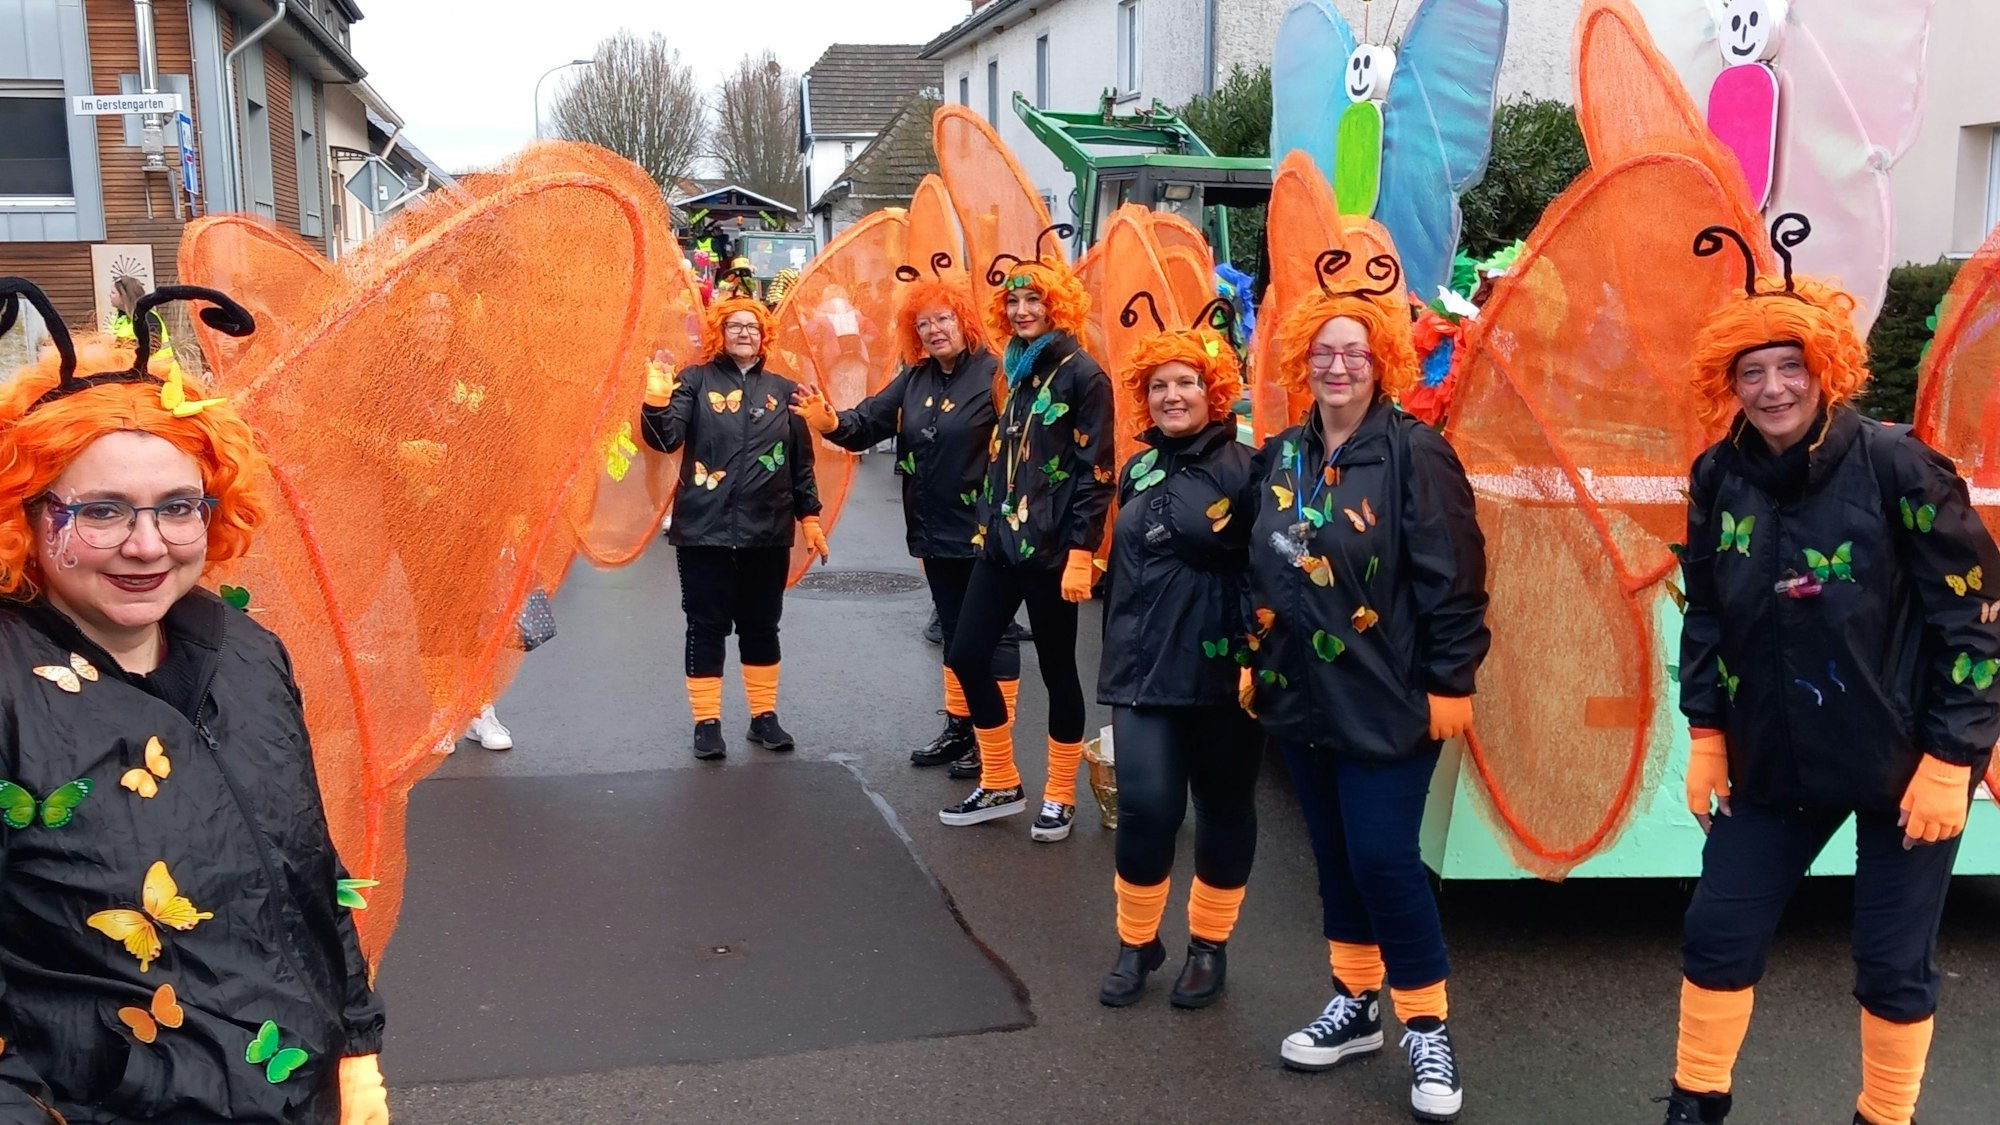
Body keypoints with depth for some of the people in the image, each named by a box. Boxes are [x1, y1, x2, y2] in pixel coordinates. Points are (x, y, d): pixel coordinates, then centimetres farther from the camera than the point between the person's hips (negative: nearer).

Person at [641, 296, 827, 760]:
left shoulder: (783, 390, 9)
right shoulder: (696, 382, 1)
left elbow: (800, 460, 13)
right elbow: (666, 439, -10)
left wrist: (809, 516, 10)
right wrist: (656, 404, -28)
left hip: (767, 531, 3)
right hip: (705, 529, -2)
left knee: (761, 628, 11)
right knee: (707, 628, 2)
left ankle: (764, 717, 23)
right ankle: (707, 723, 11)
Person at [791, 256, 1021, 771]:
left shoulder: (994, 375, -13)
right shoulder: (914, 379, 9)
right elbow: (868, 422, 4)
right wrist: (830, 422, -16)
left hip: (985, 530, -7)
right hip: (935, 531, 7)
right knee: (955, 632, 18)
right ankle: (958, 728, 30)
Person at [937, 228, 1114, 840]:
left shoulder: (1082, 375, -9)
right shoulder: (1014, 370, 13)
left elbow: (1096, 470, -13)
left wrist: (1081, 552, -17)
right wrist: (986, 523, 17)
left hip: (1051, 549, -7)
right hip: (1000, 542, 7)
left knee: (1056, 669, 3)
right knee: (967, 655, 4)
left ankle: (1059, 798, 18)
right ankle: (1000, 785, 19)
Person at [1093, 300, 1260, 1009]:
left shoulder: (1242, 467, -7)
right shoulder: (1139, 469, 12)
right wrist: (1117, 654, 22)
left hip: (1222, 674, -4)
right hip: (1144, 670, 4)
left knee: (1224, 810, 9)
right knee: (1144, 808, -3)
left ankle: (1209, 946, 27)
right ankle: (1136, 943, 17)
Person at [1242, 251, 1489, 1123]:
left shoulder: (1415, 453, -11)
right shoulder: (1279, 458, 7)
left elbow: (1452, 579, -12)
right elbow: (1257, 567, 16)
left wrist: (1449, 682, -13)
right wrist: (1251, 657, 14)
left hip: (1387, 700, -6)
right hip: (1301, 694, 6)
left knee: (1383, 858, -6)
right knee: (1333, 855, 15)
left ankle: (1427, 1028, 12)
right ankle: (1356, 1003, 31)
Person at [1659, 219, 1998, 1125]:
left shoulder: (1897, 468, -17)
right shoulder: (1720, 478, -3)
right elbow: (1706, 612, 8)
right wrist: (1706, 731, 5)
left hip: (1905, 762, -4)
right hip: (1775, 759, 4)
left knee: (1893, 965, 7)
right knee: (1718, 935, 8)